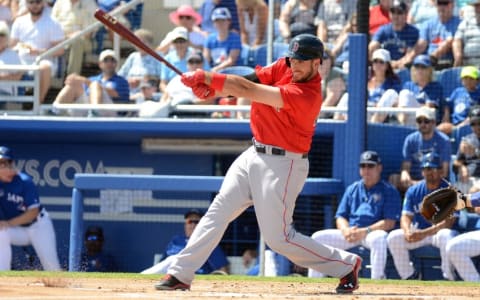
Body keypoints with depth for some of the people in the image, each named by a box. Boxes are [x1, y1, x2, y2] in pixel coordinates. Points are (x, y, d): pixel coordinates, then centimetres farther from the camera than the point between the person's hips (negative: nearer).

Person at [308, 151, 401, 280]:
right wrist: (345, 230, -10)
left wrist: (365, 231, -20)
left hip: (373, 231, -5)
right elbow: (340, 217, 15)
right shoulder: (352, 189, 19)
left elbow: (389, 223, -8)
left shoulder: (389, 191, 2)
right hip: (349, 232, 5)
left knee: (379, 238, -40)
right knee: (318, 237, -12)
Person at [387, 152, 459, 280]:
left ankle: (448, 278, -27)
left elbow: (448, 222, -20)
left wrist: (425, 233, -32)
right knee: (393, 237, -19)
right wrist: (407, 231, -26)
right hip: (418, 232, 4)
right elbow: (406, 216, -1)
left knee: (446, 236, -39)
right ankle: (409, 276, -7)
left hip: (440, 231, -4)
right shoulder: (413, 191, 4)